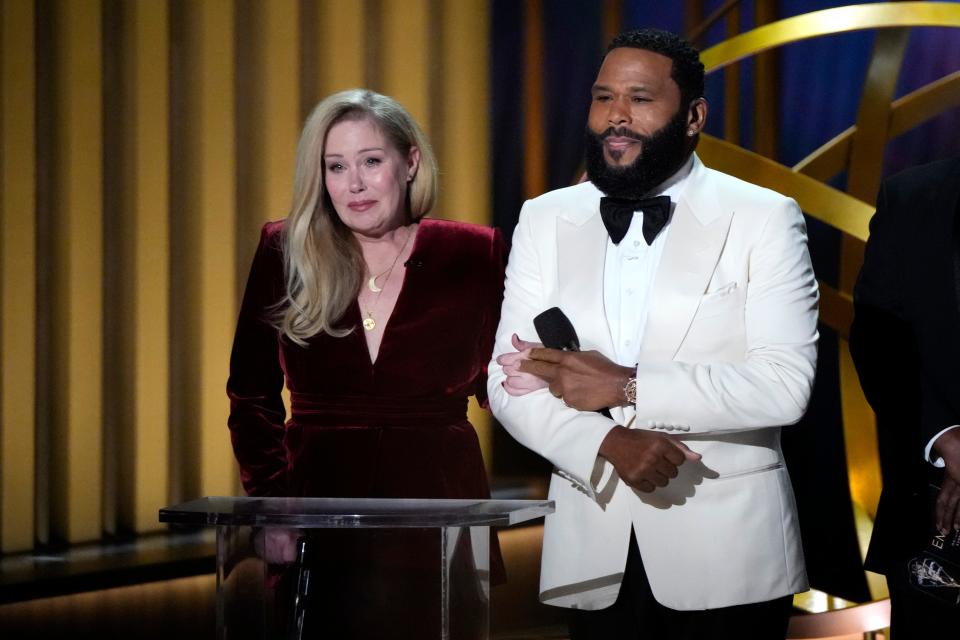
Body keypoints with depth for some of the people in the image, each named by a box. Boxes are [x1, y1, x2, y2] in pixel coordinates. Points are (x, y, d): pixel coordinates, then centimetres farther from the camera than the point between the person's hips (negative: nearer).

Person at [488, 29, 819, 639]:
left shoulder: (765, 219, -2)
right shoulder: (545, 221, 7)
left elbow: (785, 384, -12)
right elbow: (509, 383, 1)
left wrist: (626, 388, -16)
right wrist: (611, 442, -16)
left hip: (728, 555, -2)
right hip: (596, 554, 3)